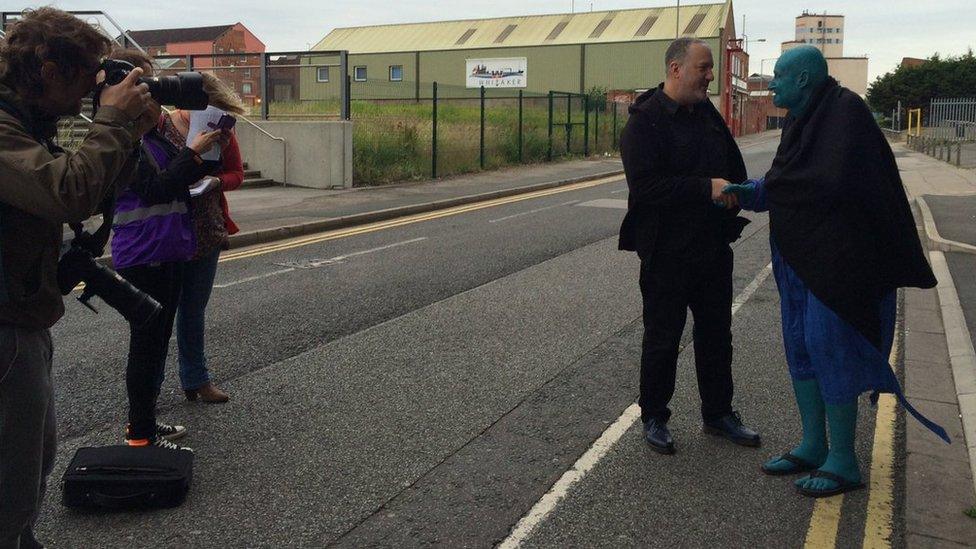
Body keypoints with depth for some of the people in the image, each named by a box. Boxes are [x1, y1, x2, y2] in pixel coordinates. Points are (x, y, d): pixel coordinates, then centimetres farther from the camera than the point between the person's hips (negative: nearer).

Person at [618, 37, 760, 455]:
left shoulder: (707, 114, 10)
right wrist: (706, 188, -27)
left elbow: (734, 166, 21)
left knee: (716, 334, 16)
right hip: (667, 252, -7)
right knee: (662, 339, 5)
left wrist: (734, 194, -1)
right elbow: (645, 185, -24)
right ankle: (653, 418, 21)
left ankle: (718, 413, 31)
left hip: (713, 247, 7)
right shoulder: (645, 121, -13)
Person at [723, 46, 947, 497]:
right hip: (801, 255, 9)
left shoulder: (845, 112, -15)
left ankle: (843, 461, 8)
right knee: (800, 345, 12)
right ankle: (813, 446, 25)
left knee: (827, 347, -5)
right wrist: (749, 192, -4)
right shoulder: (803, 120, 12)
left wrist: (760, 190, -15)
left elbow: (832, 184, -26)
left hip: (837, 256, -9)